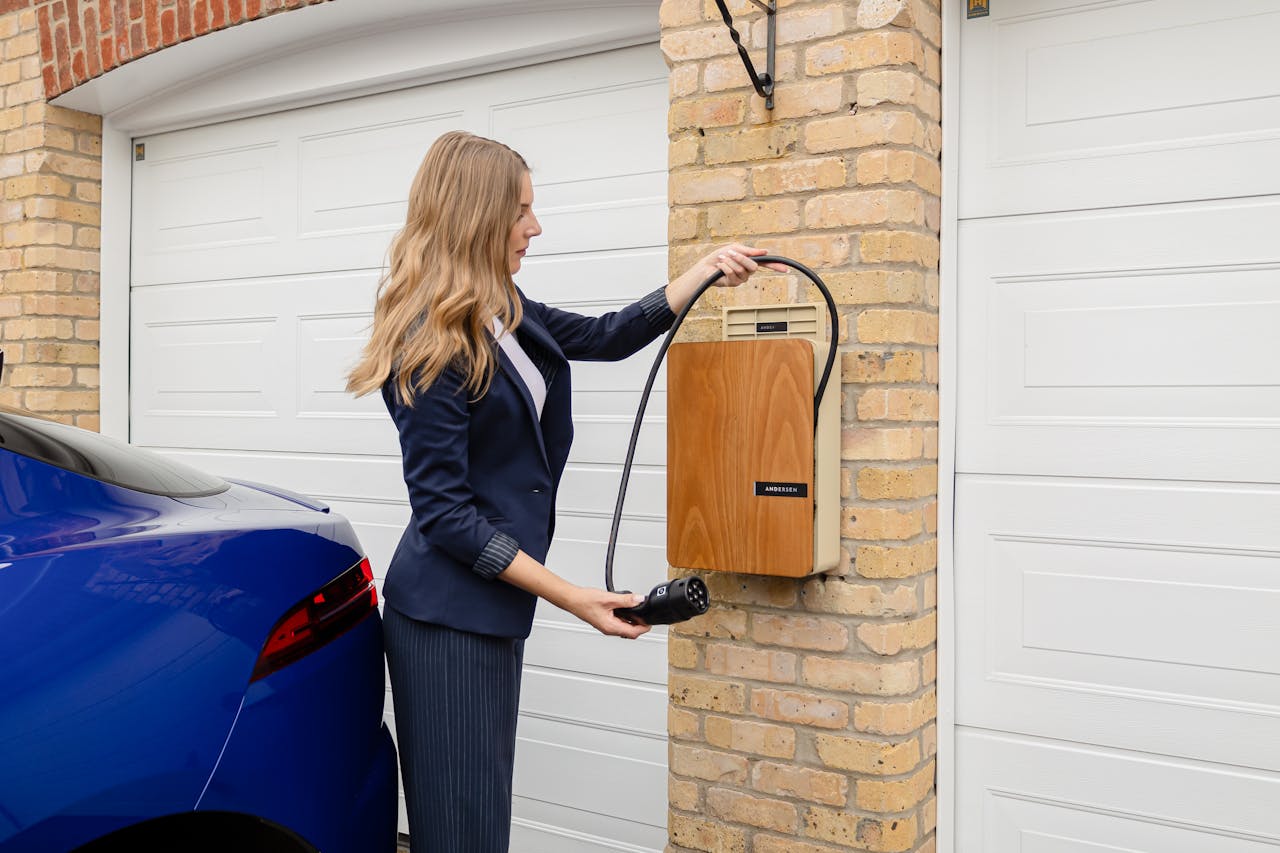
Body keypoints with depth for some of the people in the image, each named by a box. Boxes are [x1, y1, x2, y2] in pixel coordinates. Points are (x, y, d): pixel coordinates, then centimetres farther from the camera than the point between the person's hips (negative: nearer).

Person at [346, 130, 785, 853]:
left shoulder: (503, 314, 7)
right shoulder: (432, 347, -19)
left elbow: (604, 338, 20)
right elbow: (445, 516, -20)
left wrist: (706, 271, 15)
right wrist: (571, 597, -19)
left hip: (492, 605, 9)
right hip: (447, 616, -9)